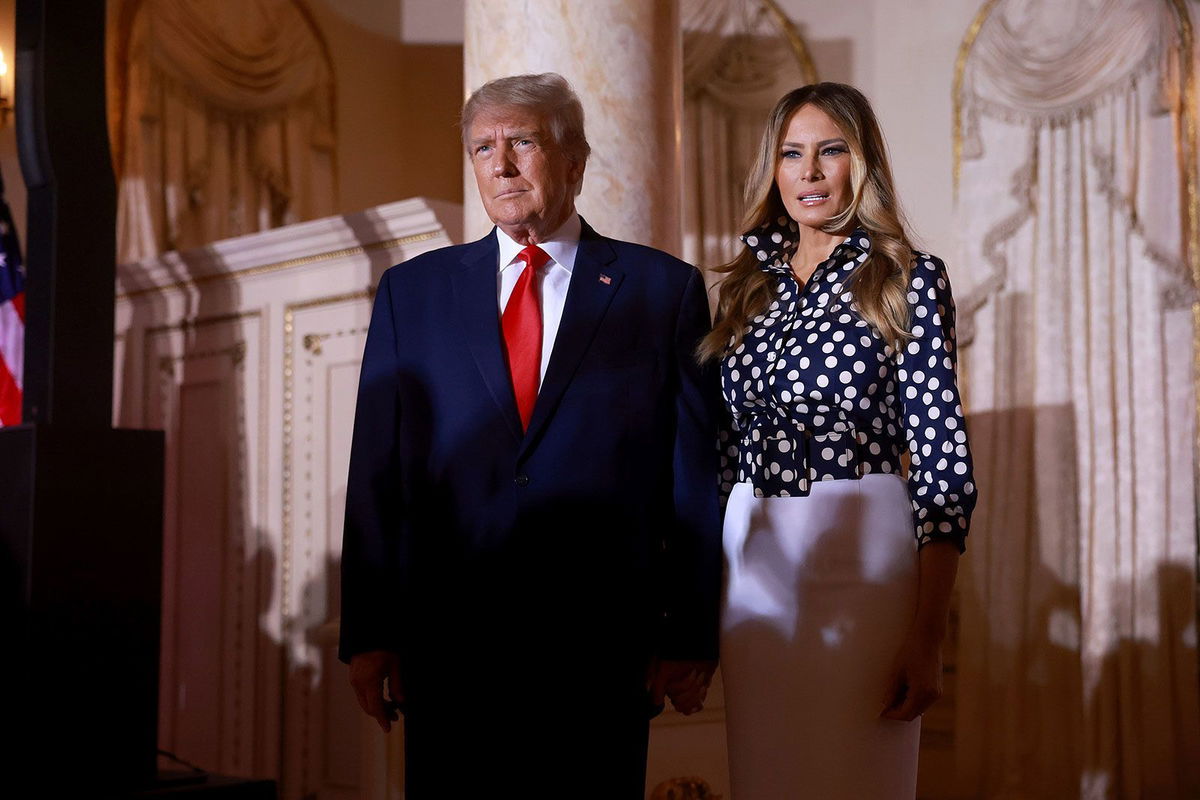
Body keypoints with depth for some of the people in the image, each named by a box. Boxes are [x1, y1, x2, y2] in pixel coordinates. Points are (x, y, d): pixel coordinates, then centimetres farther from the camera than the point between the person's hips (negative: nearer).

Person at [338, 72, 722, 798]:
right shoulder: (412, 291, 9)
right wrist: (369, 634, 1)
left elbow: (695, 473, 1)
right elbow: (377, 471, 6)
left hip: (604, 648, -1)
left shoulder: (664, 290, 3)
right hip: (448, 642, 2)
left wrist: (690, 637, -2)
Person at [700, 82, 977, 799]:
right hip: (750, 560, 4)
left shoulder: (910, 280, -2)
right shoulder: (748, 284, 12)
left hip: (859, 556, -4)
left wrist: (928, 634, -13)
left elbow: (942, 458, -7)